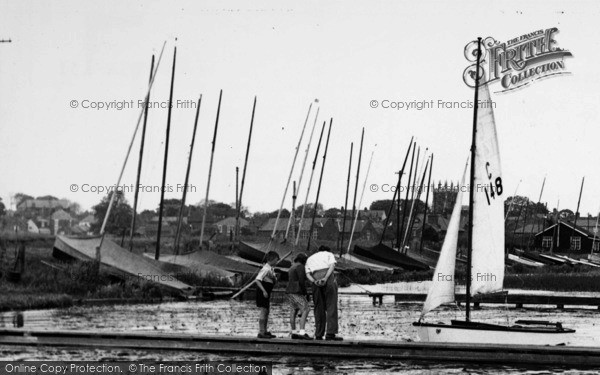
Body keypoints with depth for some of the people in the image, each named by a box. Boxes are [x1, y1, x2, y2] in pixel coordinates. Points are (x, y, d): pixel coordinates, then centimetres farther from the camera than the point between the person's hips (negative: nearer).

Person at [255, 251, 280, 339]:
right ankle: (261, 332, -6)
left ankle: (265, 331, 21)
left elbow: (274, 281, 22)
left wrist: (275, 277, 2)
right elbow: (257, 280, -26)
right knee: (264, 311, -8)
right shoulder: (266, 269, -19)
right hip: (263, 292, -10)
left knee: (266, 311, 13)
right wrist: (264, 291, -28)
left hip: (267, 293, 10)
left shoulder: (271, 269, 10)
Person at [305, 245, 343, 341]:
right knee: (331, 307, -5)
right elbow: (332, 265, -1)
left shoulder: (310, 259, 30)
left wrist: (314, 281, -3)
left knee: (319, 308, 8)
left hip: (316, 280, 3)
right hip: (329, 279, -3)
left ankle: (318, 335, 4)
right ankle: (330, 333, -15)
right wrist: (325, 278, -13)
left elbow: (308, 274, 12)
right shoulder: (329, 254, 22)